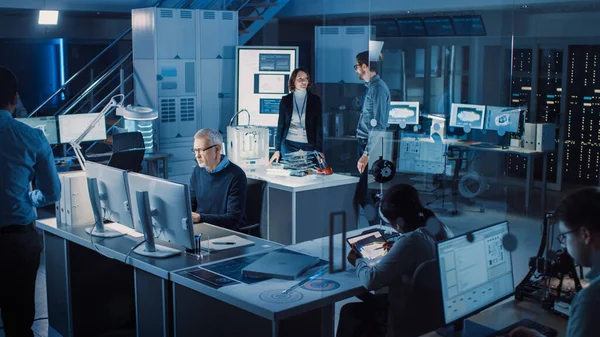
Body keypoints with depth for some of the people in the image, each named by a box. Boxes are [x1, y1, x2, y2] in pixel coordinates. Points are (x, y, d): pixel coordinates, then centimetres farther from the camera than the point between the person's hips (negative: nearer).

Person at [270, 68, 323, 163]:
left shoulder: (315, 100, 1)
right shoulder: (285, 100, 3)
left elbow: (319, 126, 0)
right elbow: (280, 125, 6)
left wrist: (319, 150, -7)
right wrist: (277, 150, 2)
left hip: (309, 145, 0)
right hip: (289, 144, 1)